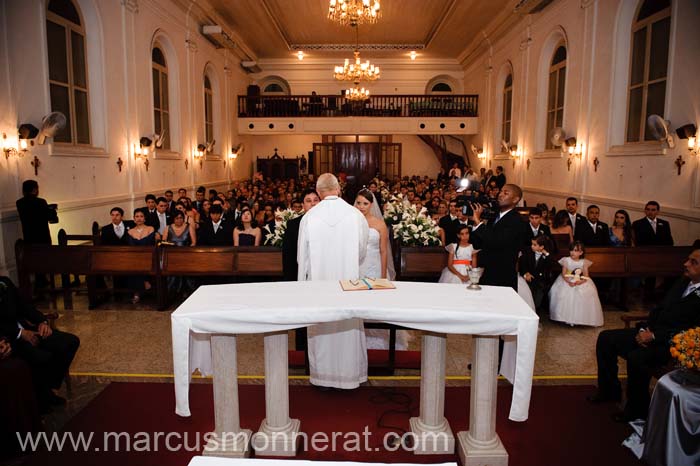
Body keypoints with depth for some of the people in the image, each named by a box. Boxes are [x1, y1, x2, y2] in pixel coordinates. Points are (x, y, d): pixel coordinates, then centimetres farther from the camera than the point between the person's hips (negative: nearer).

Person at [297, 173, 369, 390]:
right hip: (349, 281, 0)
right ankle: (349, 373, 25)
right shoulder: (356, 215, -8)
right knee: (349, 326, 13)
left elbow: (302, 256, -1)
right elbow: (362, 252, 3)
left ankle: (323, 375, 25)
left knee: (321, 328, 12)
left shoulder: (308, 217, -8)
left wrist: (302, 282, 12)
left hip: (318, 281, 0)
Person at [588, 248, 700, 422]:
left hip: (671, 345, -9)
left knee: (636, 357, -33)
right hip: (652, 333, 9)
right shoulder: (683, 282, 11)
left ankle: (637, 409, -8)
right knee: (606, 338, 0)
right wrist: (645, 329, -1)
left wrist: (654, 336, -20)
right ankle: (610, 390, 14)